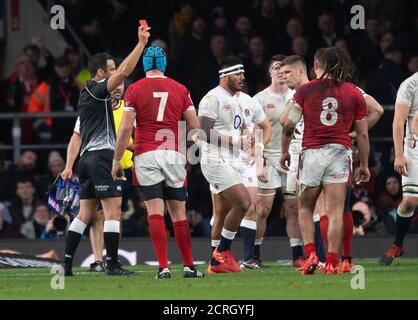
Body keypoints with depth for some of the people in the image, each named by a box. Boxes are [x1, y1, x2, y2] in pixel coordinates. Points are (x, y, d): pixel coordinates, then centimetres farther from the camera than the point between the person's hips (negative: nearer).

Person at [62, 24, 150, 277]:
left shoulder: (88, 95, 19)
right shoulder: (96, 91, -9)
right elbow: (124, 72, -20)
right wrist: (141, 43, -18)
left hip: (89, 157, 10)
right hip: (102, 155, -10)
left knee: (86, 213, 10)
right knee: (113, 210, -11)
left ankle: (67, 264, 7)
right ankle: (113, 265, -16)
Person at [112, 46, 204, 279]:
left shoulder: (135, 90, 1)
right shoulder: (180, 90, 7)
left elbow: (126, 128, -5)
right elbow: (195, 126, 5)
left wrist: (117, 160, 1)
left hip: (146, 156, -2)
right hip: (174, 155, 2)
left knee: (155, 211, -5)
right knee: (179, 212, 9)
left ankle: (164, 267, -13)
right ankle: (189, 266, 12)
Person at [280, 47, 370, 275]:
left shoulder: (305, 90, 2)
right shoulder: (354, 94, 5)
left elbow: (289, 124, -2)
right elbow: (362, 134, 6)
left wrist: (284, 151, 12)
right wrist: (364, 165, 14)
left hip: (311, 153, 0)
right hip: (339, 153, 0)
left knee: (305, 208, 15)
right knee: (335, 212, 0)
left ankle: (310, 254, -1)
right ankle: (331, 263, -6)